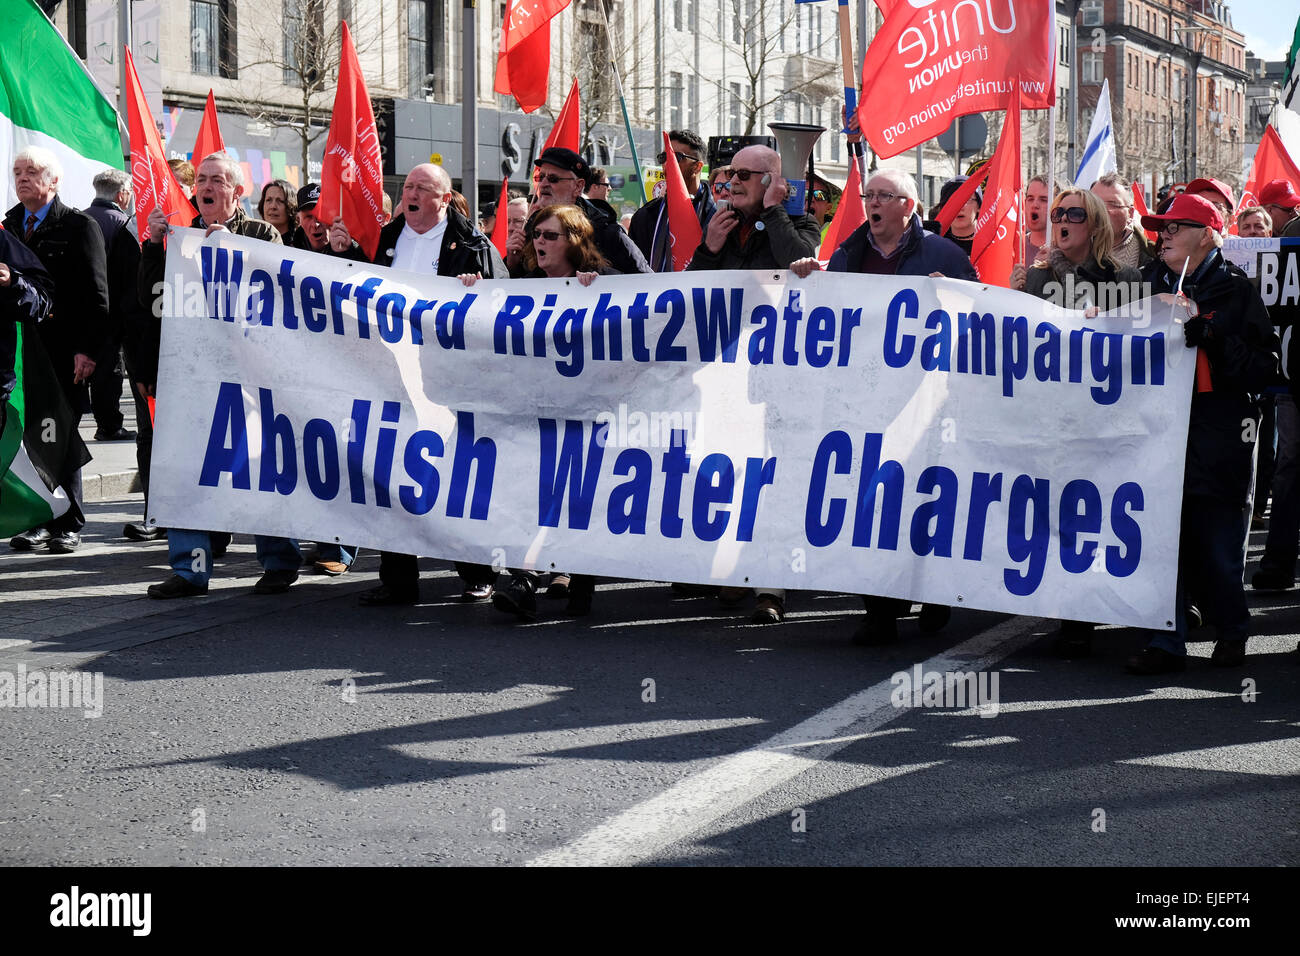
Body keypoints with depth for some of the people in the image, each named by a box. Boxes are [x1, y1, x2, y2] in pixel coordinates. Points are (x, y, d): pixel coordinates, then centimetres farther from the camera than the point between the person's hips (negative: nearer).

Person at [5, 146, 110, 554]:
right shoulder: (7, 225, 12)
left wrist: (88, 349, -13)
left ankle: (68, 525, 9)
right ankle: (39, 521, 13)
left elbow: (96, 295, -5)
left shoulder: (79, 227, -2)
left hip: (63, 350, -4)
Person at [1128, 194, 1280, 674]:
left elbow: (1264, 367, -8)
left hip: (1219, 433, -3)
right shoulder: (1148, 283, 13)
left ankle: (1232, 630, 26)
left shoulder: (1236, 291, 0)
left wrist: (1210, 338, -19)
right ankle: (1167, 642, 6)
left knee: (1218, 548, 3)